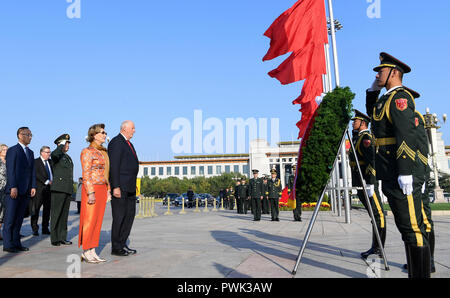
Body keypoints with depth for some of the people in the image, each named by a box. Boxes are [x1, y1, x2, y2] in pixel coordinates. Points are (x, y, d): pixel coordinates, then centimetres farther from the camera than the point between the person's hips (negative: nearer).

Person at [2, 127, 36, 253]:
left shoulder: (30, 152, 18)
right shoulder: (13, 150, -4)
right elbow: (10, 170, -11)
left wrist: (33, 186, 7)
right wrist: (13, 187, -18)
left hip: (26, 191, 7)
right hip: (14, 190, -7)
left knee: (19, 218, 10)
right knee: (10, 218, 0)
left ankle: (16, 243, 16)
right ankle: (8, 245, 6)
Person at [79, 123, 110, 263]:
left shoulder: (103, 152, 16)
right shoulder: (87, 151, -8)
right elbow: (86, 174, -14)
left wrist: (108, 190, 15)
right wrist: (90, 193, -20)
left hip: (102, 189, 8)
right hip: (91, 189, -8)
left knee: (98, 221, 8)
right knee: (89, 221, -3)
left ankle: (92, 252, 15)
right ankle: (86, 252, 7)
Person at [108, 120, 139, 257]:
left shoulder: (128, 144, 20)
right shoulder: (116, 142, -10)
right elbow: (114, 166, -17)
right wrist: (116, 187, -21)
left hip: (130, 187, 10)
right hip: (120, 186, -10)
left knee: (130, 214, 12)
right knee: (119, 216, -2)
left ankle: (122, 244, 22)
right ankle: (116, 248, 9)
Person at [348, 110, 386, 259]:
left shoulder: (366, 137, -10)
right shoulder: (357, 138, 20)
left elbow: (371, 161, -19)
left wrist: (370, 184, -22)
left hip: (367, 182, -10)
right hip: (359, 183, 10)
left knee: (377, 213, -5)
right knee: (375, 214, 11)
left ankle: (378, 249, -2)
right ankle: (376, 247, 16)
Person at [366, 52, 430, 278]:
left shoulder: (400, 97, -10)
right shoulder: (387, 98, 19)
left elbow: (407, 134, -21)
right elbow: (372, 114, 40)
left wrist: (405, 172, -26)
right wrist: (372, 90, 25)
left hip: (400, 174, -10)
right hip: (389, 175, 10)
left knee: (412, 227, -6)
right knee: (406, 227, 14)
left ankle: (422, 274, 1)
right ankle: (414, 272, 24)